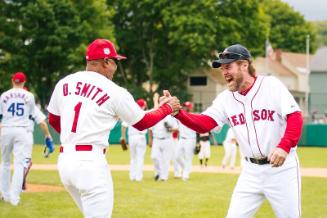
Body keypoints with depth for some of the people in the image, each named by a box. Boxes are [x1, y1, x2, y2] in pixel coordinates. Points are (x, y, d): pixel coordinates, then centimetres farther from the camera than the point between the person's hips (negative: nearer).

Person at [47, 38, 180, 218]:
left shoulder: (63, 83, 9)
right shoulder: (114, 92, -5)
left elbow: (53, 120, 22)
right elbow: (142, 123, 8)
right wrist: (167, 108, 24)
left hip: (64, 160, 7)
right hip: (90, 162, -7)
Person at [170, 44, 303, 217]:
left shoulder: (271, 85, -9)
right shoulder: (225, 98, 4)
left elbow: (295, 117, -15)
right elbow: (203, 124, -6)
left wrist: (284, 146, -31)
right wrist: (178, 112, -24)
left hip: (281, 167, -4)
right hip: (251, 170, 4)